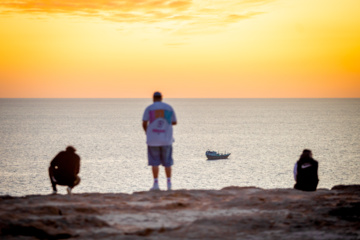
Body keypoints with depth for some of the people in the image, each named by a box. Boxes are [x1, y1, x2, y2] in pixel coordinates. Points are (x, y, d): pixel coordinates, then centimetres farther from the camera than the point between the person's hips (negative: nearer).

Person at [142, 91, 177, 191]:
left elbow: (144, 123, -7)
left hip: (153, 139, -2)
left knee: (155, 162, 4)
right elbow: (174, 122, 10)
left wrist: (147, 132, 12)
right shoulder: (169, 108, 5)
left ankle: (156, 184, -3)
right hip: (166, 139, 2)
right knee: (167, 163, 9)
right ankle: (169, 184, 2)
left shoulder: (149, 108, -1)